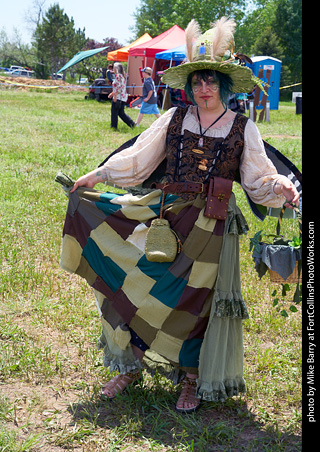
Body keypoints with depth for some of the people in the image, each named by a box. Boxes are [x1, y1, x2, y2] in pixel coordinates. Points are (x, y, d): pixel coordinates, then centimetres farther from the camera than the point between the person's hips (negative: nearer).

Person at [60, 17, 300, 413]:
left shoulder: (242, 128, 2)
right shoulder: (175, 119, 6)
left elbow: (259, 177, 3)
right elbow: (138, 157, 11)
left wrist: (282, 190, -16)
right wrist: (97, 175, 9)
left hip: (212, 225, -2)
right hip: (165, 217, 2)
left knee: (196, 299, 2)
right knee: (142, 288, 1)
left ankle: (192, 380, 20)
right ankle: (130, 365, 18)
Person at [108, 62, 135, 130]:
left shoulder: (118, 75, -12)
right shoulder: (122, 76, 17)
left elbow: (119, 87, -20)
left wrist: (115, 95, -21)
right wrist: (112, 93, 27)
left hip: (118, 97, -9)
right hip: (123, 97, 9)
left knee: (114, 112, 1)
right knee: (121, 113, 12)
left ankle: (114, 126, 6)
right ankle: (132, 123, 5)